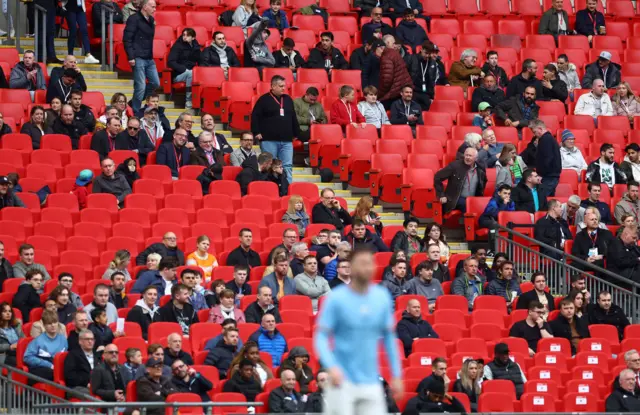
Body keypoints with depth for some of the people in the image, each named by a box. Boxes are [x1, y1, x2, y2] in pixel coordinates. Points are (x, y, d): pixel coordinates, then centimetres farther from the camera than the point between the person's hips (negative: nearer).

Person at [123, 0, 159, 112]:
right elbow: (127, 39, -13)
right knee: (141, 86, -8)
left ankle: (134, 103, 22)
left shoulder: (151, 20, 14)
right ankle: (135, 112, 2)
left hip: (149, 59, 8)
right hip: (138, 58, -8)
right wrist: (131, 57, -19)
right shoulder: (134, 19, -9)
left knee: (155, 83, 10)